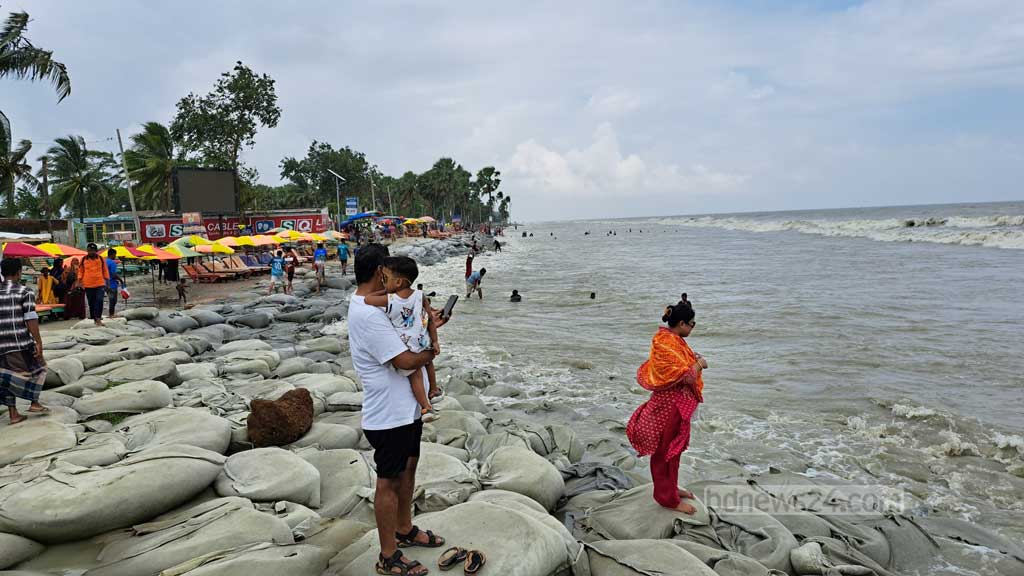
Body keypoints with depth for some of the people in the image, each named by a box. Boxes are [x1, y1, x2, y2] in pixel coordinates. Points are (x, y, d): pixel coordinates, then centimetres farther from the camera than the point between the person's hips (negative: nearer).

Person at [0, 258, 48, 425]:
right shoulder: (26, 293, -6)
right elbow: (31, 319, -12)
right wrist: (39, 342, -11)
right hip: (22, 342, -5)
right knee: (38, 368, 16)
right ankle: (34, 403, 15)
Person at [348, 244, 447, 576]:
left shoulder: (371, 306, 8)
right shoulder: (368, 314, -26)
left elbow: (397, 338, 21)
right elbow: (405, 360, -27)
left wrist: (427, 326, 9)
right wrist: (431, 352, -9)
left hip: (406, 409, 10)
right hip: (388, 416, -10)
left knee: (407, 469, 23)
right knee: (389, 482, 4)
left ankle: (405, 530, 42)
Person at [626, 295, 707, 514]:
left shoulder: (669, 339, 7)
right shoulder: (667, 344, -24)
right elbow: (686, 376, -26)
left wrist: (692, 359, 8)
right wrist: (699, 364, -10)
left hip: (677, 403, 10)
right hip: (671, 405, -10)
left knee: (673, 448, 21)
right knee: (667, 450, 3)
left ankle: (670, 488, 36)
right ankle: (668, 497, 16)